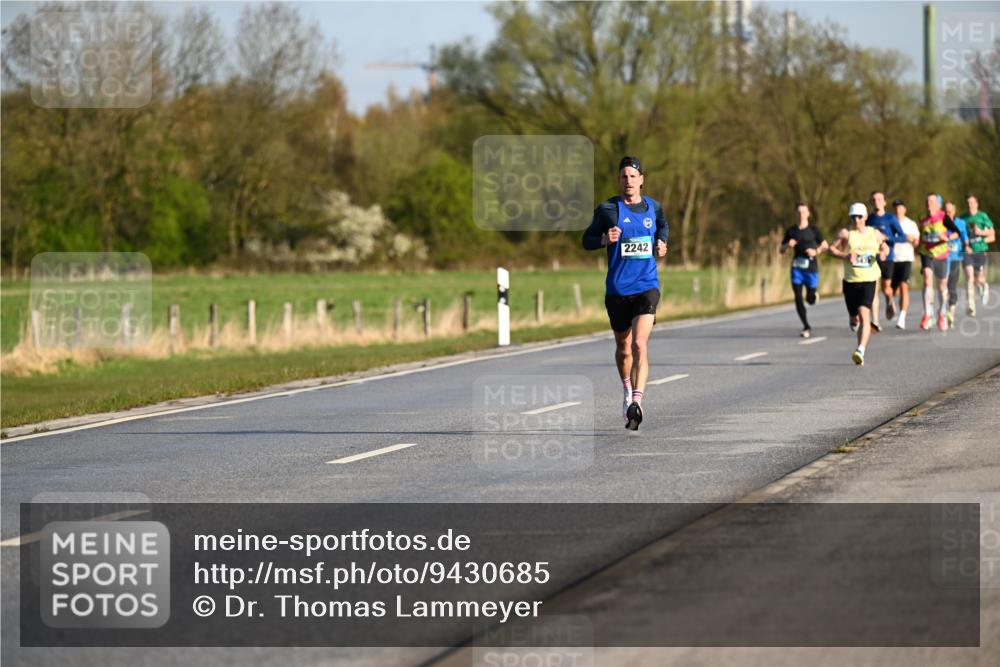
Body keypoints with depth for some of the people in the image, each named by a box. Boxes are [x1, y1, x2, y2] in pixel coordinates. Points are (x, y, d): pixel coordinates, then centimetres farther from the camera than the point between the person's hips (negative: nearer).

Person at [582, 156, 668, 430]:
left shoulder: (653, 207, 7)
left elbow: (662, 226, 28)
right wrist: (604, 239, -17)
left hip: (647, 287, 0)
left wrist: (662, 243, 8)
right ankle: (628, 392, 41)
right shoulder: (608, 209, -1)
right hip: (617, 290, 0)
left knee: (640, 344, -19)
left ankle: (636, 403, -26)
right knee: (623, 348, 14)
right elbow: (587, 240, 4)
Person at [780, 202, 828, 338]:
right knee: (798, 298, -8)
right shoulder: (791, 231, 7)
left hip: (811, 267, -2)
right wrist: (788, 245, -8)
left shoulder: (813, 230, 1)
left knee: (810, 299, 1)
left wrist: (816, 251, -14)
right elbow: (782, 249, 14)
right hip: (797, 267, 2)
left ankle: (813, 295, 40)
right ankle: (806, 327, 2)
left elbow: (825, 245, 5)